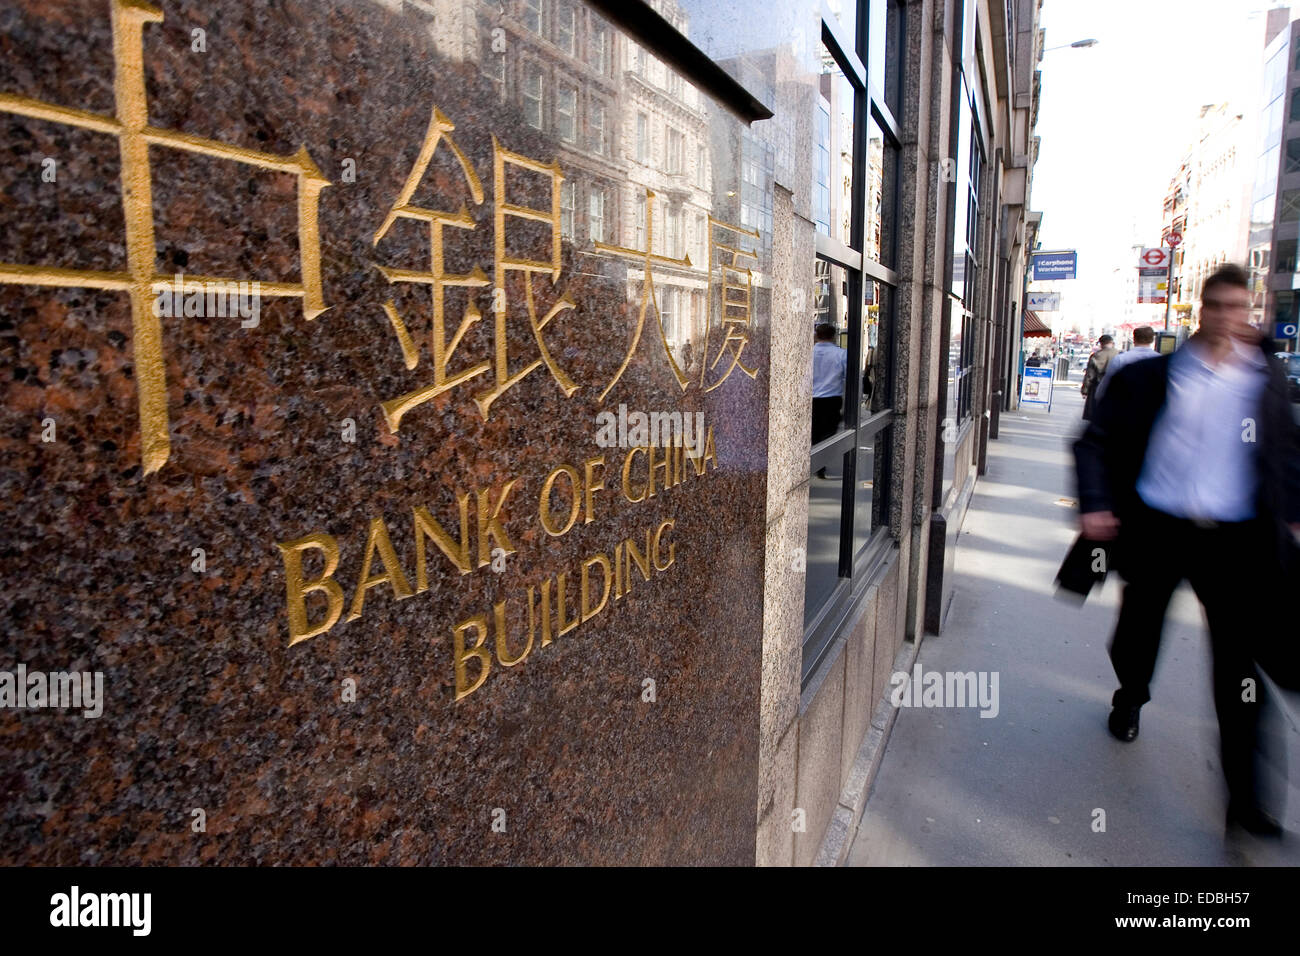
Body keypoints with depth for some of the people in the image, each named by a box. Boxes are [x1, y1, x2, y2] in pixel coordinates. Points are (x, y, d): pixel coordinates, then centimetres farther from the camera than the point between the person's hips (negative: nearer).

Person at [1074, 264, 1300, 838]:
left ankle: (1244, 795, 7)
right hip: (1157, 527, 0)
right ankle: (1129, 700, 48)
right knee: (1138, 629, 15)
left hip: (1233, 536, 1)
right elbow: (1094, 441, 0)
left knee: (1242, 659, -2)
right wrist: (1094, 505, -12)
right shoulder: (1149, 376, 0)